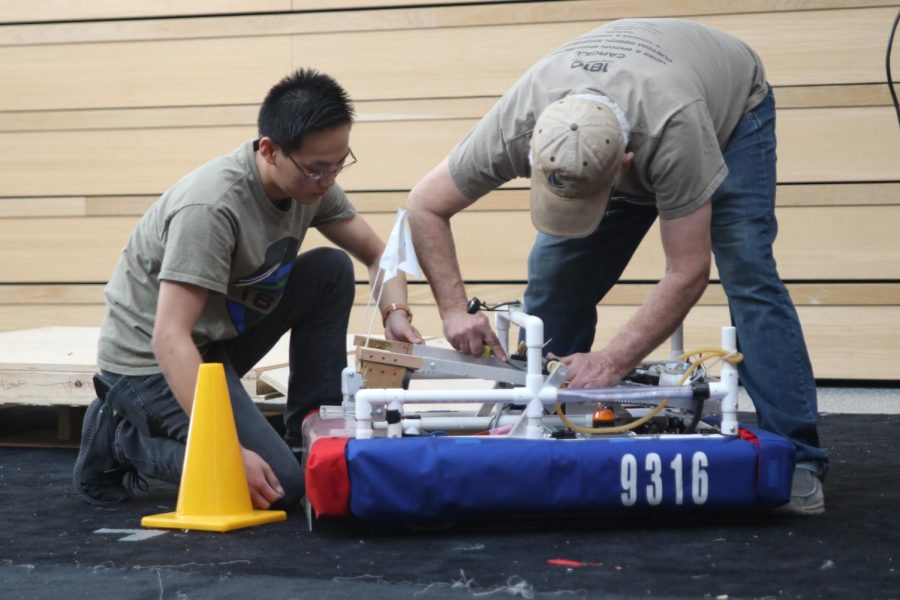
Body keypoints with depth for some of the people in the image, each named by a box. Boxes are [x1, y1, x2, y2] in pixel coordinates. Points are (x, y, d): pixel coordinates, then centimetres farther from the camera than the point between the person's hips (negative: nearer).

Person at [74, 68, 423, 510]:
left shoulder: (311, 181, -6)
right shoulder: (212, 207, -31)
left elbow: (376, 253, 7)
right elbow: (169, 338, -34)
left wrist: (396, 313, -16)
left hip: (218, 339, 8)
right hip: (150, 358, -8)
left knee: (332, 270, -5)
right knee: (278, 484, -19)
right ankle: (121, 439, -1)